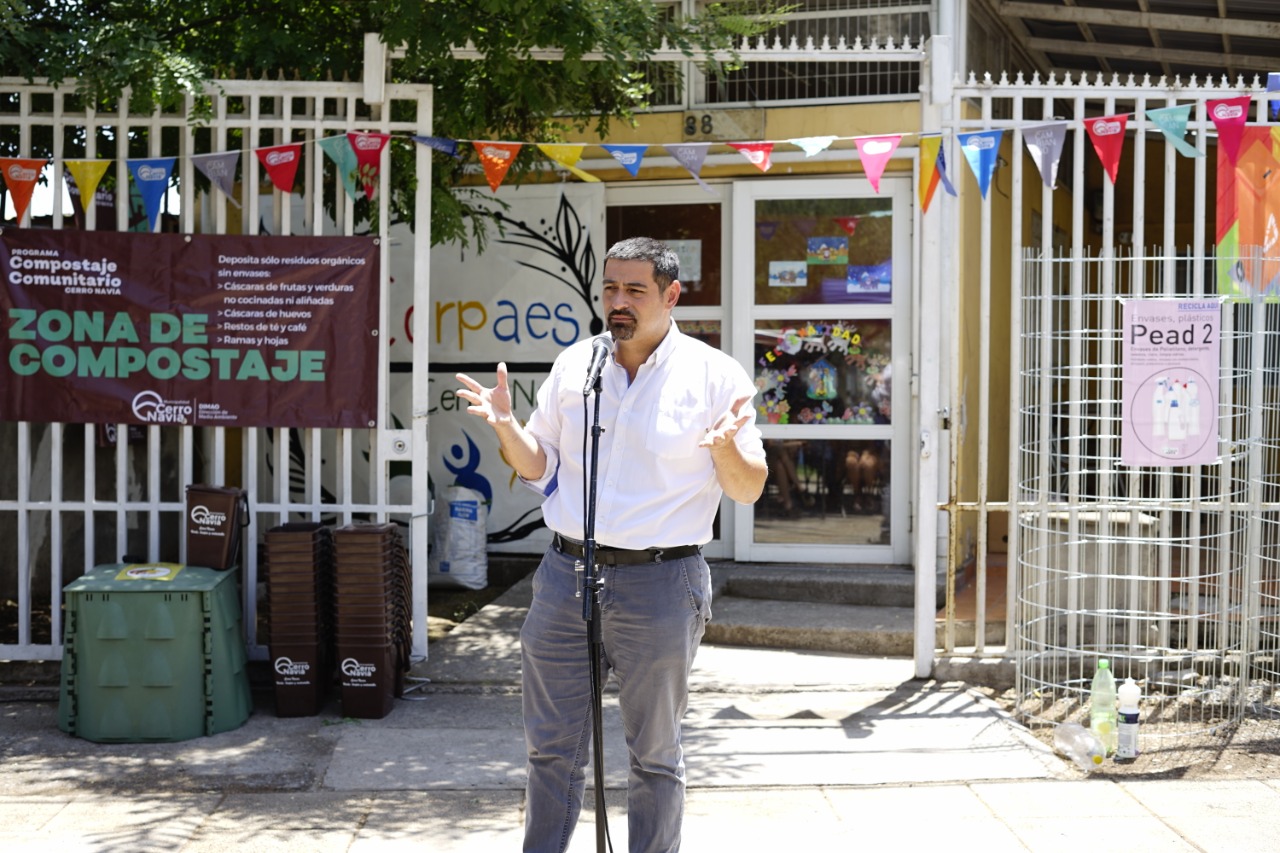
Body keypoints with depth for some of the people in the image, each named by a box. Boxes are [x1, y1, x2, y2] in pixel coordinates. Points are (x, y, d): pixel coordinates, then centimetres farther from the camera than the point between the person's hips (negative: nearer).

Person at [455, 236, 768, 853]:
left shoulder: (714, 375, -3)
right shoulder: (572, 366, 8)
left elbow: (750, 489, -2)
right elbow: (539, 467, 14)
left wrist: (726, 448, -23)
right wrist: (506, 426, -5)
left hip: (660, 584, -3)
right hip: (564, 573, 3)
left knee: (654, 754, 9)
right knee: (552, 747, 11)